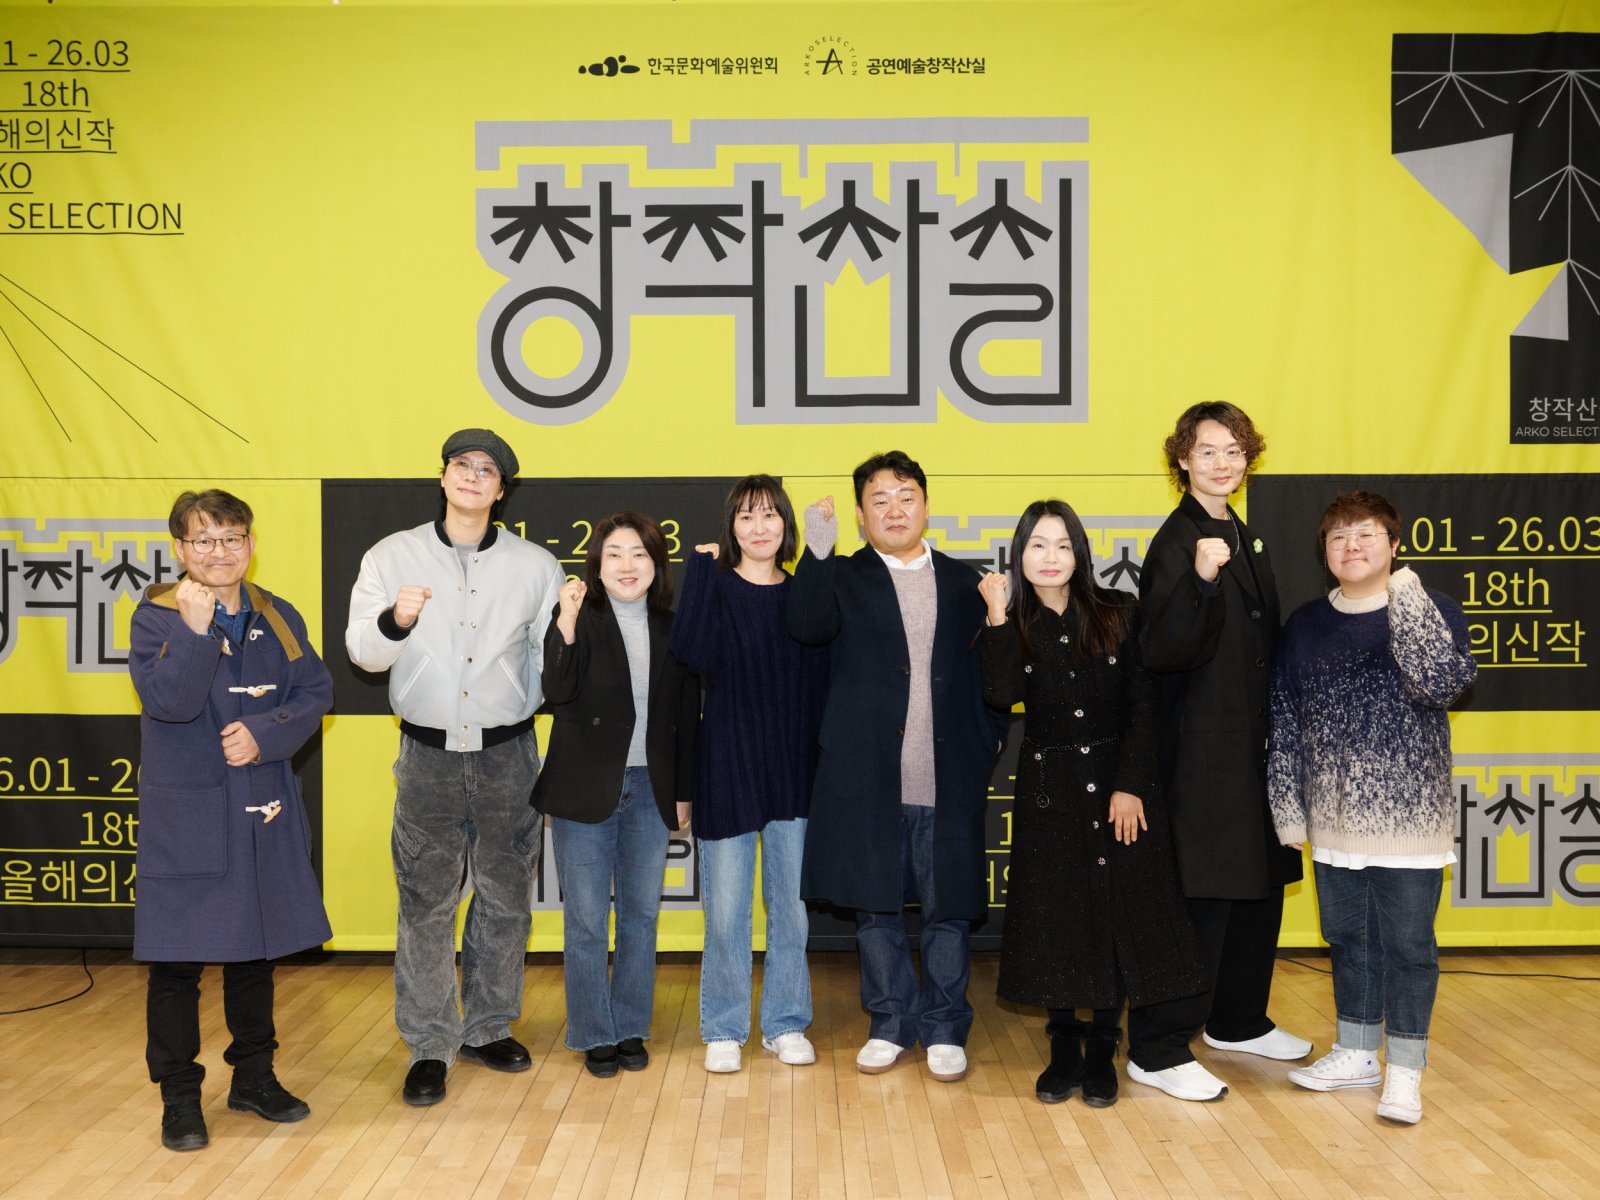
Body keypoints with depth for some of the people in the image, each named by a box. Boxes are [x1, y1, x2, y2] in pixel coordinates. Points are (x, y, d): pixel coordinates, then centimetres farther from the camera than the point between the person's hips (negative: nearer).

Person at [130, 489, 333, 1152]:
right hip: (184, 815, -4)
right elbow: (168, 702, -18)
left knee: (255, 950, 16)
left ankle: (254, 1077, 31)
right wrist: (194, 628, -29)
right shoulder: (155, 617, -6)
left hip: (264, 812, 4)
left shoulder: (278, 618, 6)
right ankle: (179, 1097, 19)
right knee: (177, 959, 2)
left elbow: (315, 693, 1)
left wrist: (264, 735, -14)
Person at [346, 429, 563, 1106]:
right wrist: (394, 620, -22)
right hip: (429, 753, -1)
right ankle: (429, 1047, 15)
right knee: (426, 903, 1)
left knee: (505, 897, 11)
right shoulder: (394, 556, 3)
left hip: (507, 752, 2)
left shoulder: (535, 566, 4)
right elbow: (362, 651, -4)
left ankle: (487, 1028, 28)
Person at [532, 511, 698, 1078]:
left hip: (650, 790, 3)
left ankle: (630, 1028, 25)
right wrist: (566, 622, -28)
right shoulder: (578, 618, -4)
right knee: (586, 919, 4)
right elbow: (555, 690, -19)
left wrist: (683, 791, 7)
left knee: (641, 915, 11)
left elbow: (686, 717, 9)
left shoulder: (672, 629, 6)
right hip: (586, 790, -3)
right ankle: (594, 1033, 18)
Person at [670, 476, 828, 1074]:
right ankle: (724, 1030, 20)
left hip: (793, 771, 2)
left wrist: (825, 765, -3)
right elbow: (693, 654, -22)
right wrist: (702, 567, -18)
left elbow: (822, 681, 6)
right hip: (727, 768, -2)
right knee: (725, 910, 4)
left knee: (792, 906, 10)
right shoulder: (715, 588, -2)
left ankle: (785, 1024, 25)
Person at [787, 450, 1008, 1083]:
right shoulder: (841, 578, 5)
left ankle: (944, 1029, 26)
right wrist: (817, 551, -25)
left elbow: (986, 674, 10)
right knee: (875, 909, 10)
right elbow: (807, 627, -16)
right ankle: (892, 1023, 28)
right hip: (867, 781, -1)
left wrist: (987, 750, 1)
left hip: (948, 782, 1)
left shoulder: (962, 581, 10)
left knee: (947, 911, 9)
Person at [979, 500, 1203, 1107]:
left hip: (1119, 779, 0)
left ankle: (1102, 1048, 18)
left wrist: (1129, 786, -10)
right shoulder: (1013, 626, 0)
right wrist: (998, 616, -20)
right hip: (1048, 789, 0)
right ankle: (1064, 1046, 20)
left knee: (1118, 911, 3)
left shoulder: (1119, 613, -1)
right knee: (1054, 916, 5)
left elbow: (1143, 705, -3)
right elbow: (1002, 693, -18)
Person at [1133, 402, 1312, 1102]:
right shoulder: (1177, 542, -14)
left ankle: (1238, 1022, 35)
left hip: (1252, 748, 9)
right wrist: (1201, 579, -38)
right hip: (1201, 751, -9)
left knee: (1259, 887, 18)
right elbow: (1161, 651, -25)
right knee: (1200, 898, -5)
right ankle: (1158, 1051, 7)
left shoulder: (1240, 536, 13)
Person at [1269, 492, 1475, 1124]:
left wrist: (1406, 602, -20)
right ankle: (1356, 1052, 30)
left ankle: (1404, 1069, 17)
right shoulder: (1306, 624, 7)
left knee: (1408, 941, 3)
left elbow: (1442, 685, -19)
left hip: (1410, 812, -4)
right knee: (1347, 936, 14)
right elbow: (1285, 720, 8)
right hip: (1334, 816, 4)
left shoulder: (1433, 608, -3)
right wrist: (1287, 807, 5)